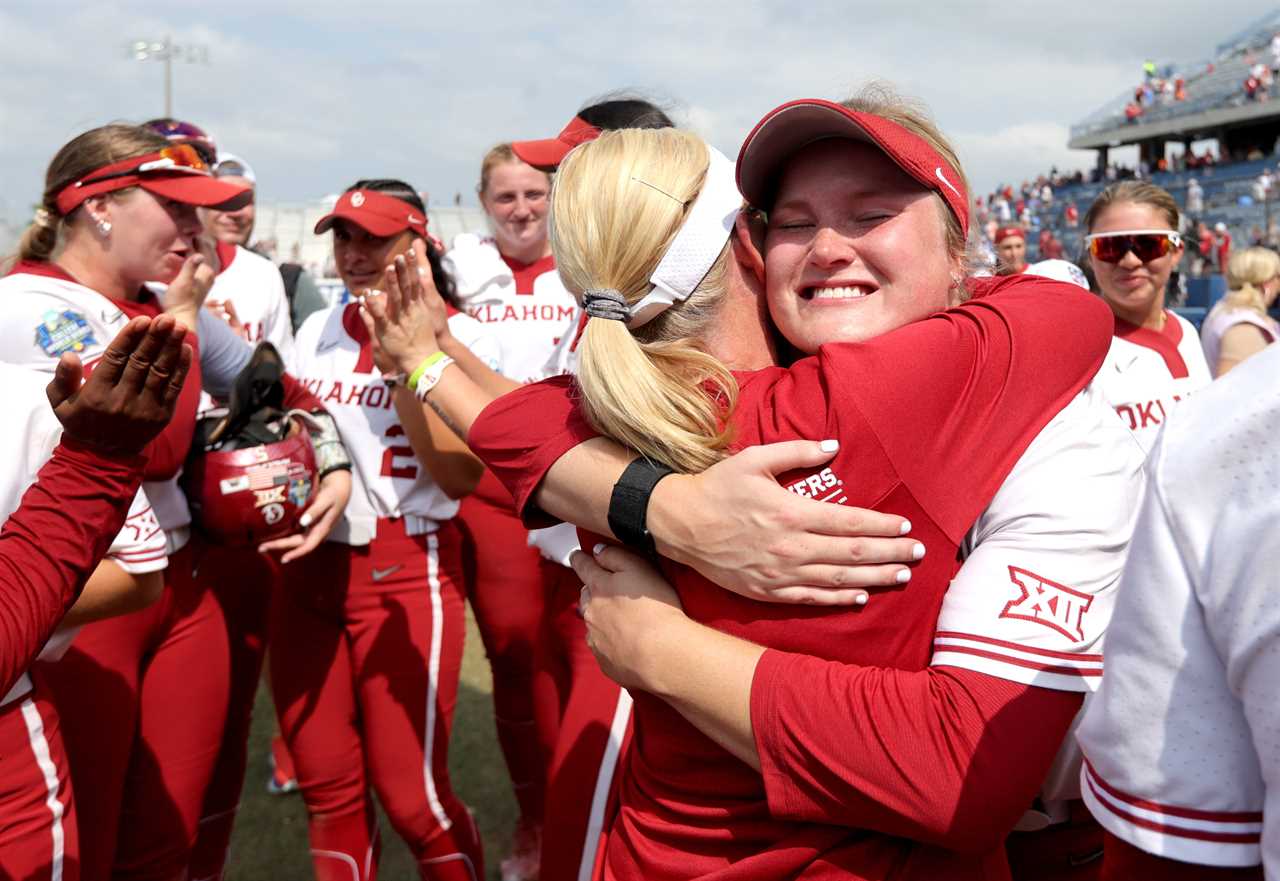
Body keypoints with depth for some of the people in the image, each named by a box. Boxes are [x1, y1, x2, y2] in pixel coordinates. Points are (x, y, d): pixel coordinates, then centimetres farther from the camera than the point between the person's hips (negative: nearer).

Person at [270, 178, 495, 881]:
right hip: (309, 568, 5)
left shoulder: (462, 340, -6)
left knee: (411, 795, -3)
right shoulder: (317, 332, 11)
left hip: (406, 571, -5)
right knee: (325, 785, 10)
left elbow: (458, 475, -18)